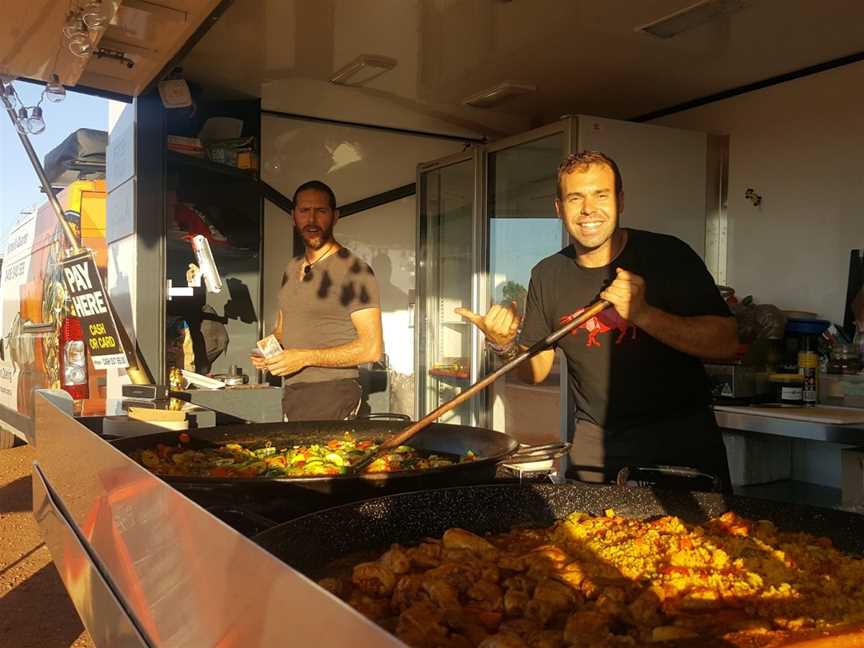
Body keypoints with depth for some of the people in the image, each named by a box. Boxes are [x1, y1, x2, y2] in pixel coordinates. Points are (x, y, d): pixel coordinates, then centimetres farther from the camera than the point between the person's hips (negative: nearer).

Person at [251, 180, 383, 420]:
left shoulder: (354, 270, -10)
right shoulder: (291, 269, 14)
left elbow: (371, 348, -16)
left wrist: (304, 358, -18)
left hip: (332, 394, -7)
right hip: (291, 392, 7)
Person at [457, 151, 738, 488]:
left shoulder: (668, 255, -11)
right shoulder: (547, 275, 1)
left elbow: (726, 342, -16)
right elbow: (535, 371, 7)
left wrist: (644, 314, -28)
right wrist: (505, 345, -15)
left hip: (681, 436, -2)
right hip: (597, 441, 2)